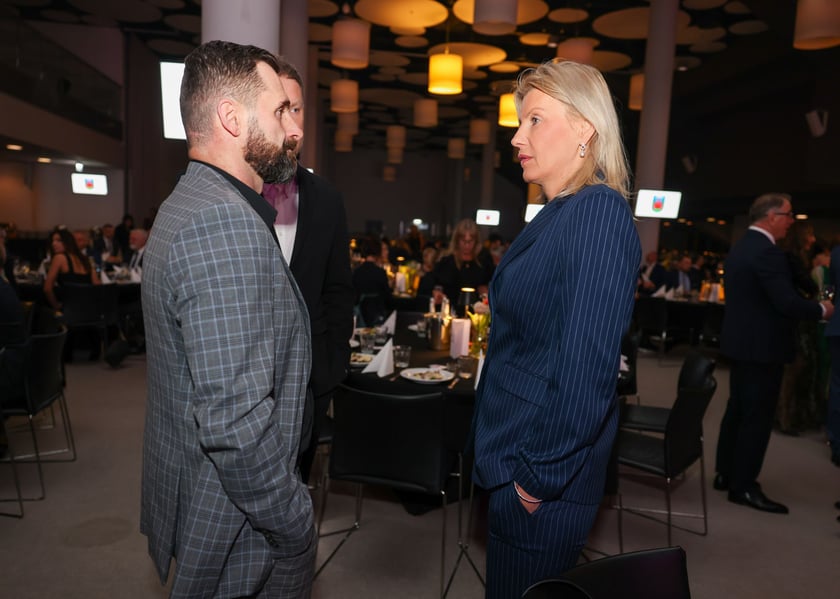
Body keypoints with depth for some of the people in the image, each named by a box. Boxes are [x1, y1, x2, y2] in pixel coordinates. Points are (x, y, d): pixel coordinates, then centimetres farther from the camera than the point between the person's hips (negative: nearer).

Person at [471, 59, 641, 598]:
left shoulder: (598, 213, -20)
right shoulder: (558, 214, 9)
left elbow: (588, 365, -25)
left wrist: (542, 475, -17)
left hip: (543, 483, -9)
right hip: (517, 456, 9)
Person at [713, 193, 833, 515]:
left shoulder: (740, 247, 11)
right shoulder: (767, 252, -20)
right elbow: (788, 302, -24)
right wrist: (821, 309, -6)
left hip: (740, 341, 10)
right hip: (761, 346, -10)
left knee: (738, 409, 16)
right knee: (758, 416, -1)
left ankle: (726, 474, 26)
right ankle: (743, 486, 7)